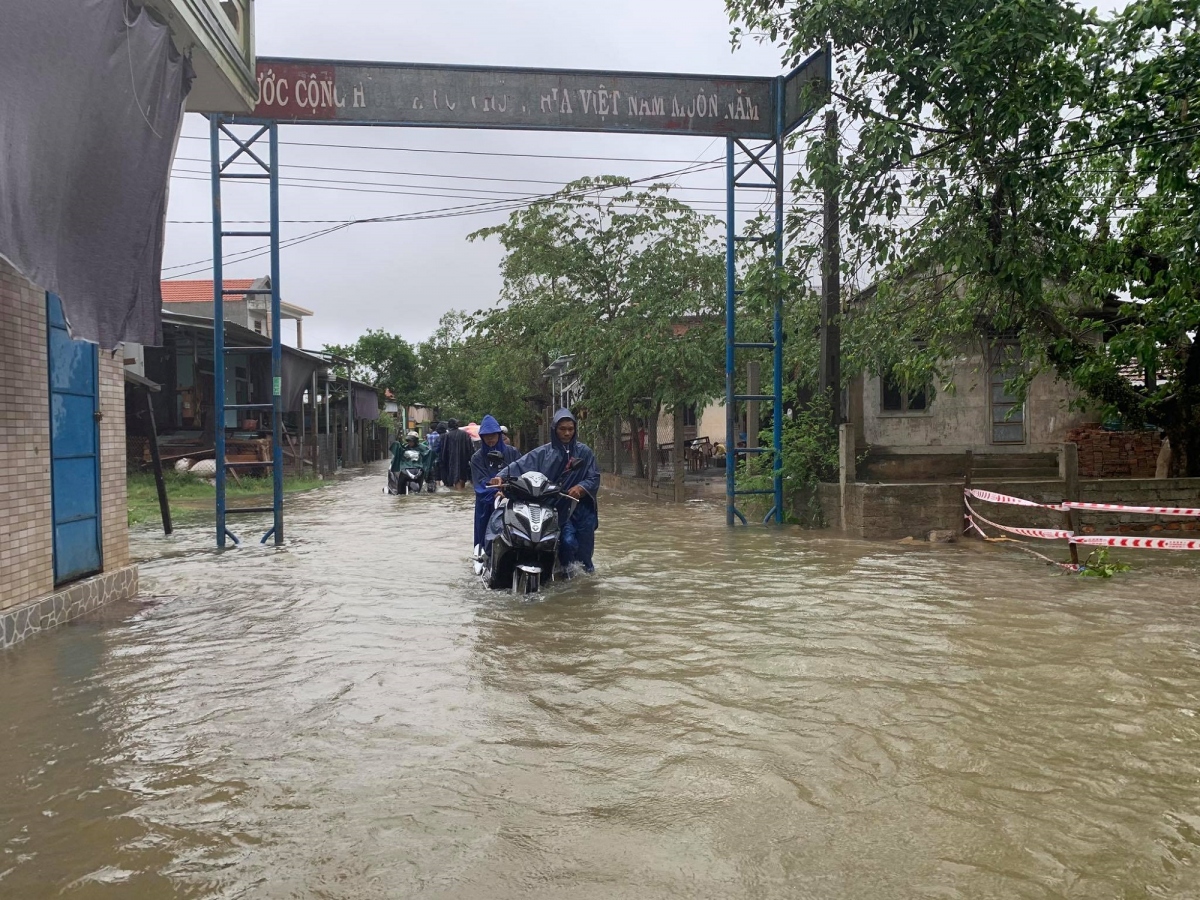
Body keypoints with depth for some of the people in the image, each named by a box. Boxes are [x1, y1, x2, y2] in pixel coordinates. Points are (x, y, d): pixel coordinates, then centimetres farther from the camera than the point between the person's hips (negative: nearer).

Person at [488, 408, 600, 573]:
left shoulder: (584, 452, 7)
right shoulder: (543, 453, 2)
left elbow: (594, 478, 1)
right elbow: (519, 465, -9)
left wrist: (580, 488, -19)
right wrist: (501, 476, -27)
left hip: (582, 507, 2)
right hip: (558, 508, -2)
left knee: (584, 549, -1)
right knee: (568, 541, -18)